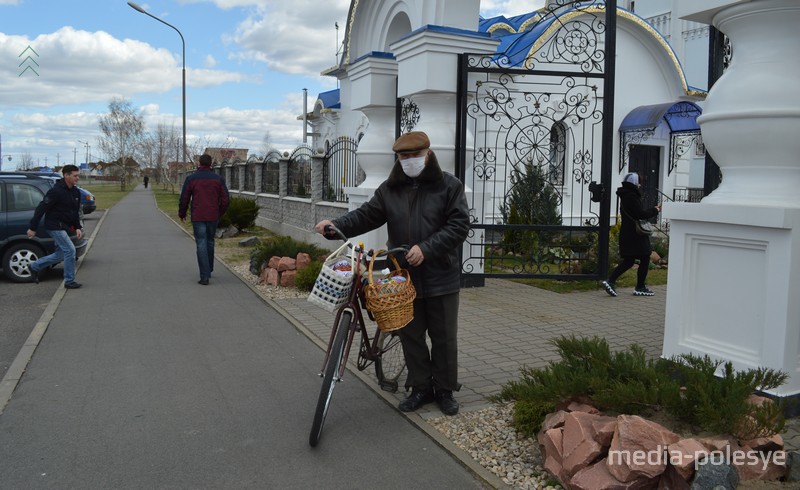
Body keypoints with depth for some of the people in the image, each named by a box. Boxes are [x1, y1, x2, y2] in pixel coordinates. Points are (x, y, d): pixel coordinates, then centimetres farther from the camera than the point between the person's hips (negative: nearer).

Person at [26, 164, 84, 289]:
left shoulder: (76, 192, 7)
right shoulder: (56, 191, -18)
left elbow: (76, 212, 16)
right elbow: (41, 208, -17)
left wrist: (78, 227, 6)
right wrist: (33, 228, -17)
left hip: (64, 227, 9)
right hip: (54, 226, -9)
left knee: (61, 254, 14)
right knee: (70, 250, -11)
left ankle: (35, 267, 32)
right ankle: (69, 281, -1)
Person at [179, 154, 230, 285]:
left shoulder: (191, 179, -2)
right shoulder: (218, 179, 2)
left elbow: (184, 199, 1)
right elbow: (226, 200, 2)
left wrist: (182, 214, 17)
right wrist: (219, 214, 18)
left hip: (198, 217, -2)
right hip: (213, 217, 2)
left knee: (201, 245, -2)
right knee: (210, 243, 18)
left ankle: (205, 276, -7)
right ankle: (209, 270, 29)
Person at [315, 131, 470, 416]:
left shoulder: (449, 186, -3)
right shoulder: (390, 189, 6)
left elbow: (459, 226, -10)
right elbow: (367, 215, 3)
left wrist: (426, 249, -21)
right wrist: (337, 225, -15)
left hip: (441, 277, -3)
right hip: (403, 276, 3)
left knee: (444, 337, 8)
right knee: (411, 336, 12)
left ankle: (445, 390, 25)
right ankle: (421, 388, 28)